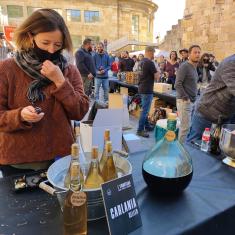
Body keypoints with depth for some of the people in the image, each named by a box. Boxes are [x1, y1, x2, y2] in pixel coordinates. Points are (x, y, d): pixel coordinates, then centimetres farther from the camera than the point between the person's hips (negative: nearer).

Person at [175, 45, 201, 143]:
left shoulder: (194, 67, 16)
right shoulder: (184, 66, -11)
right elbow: (177, 84, -18)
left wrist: (194, 97, 12)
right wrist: (186, 98, -19)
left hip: (192, 101, 8)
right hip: (184, 101, -8)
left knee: (186, 126, 13)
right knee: (185, 127, -6)